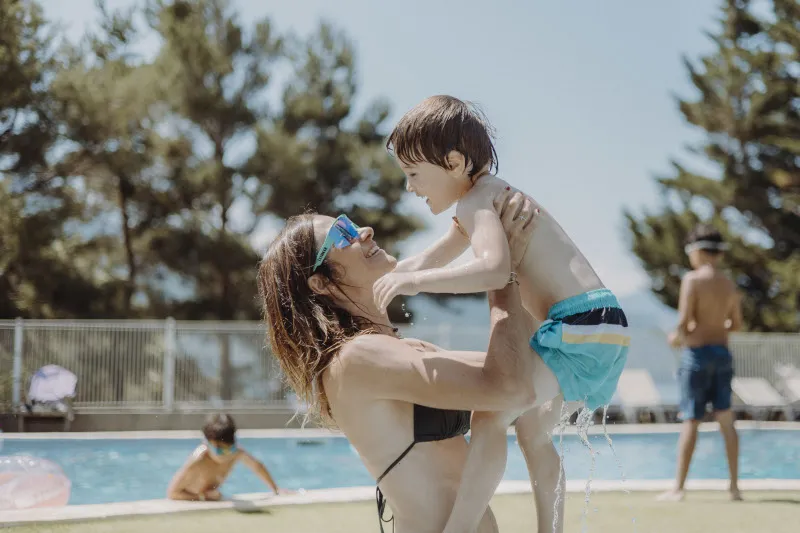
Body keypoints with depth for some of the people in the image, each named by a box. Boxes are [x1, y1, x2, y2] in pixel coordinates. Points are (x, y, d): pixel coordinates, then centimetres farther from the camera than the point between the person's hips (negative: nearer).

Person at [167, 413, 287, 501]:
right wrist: (203, 497, -35)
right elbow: (172, 493, -32)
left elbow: (257, 466, 4)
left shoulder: (236, 453, -19)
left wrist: (276, 490, 6)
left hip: (210, 504, 7)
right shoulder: (198, 460, -35)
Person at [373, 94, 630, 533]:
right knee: (529, 423, 30)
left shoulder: (478, 200, -11)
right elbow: (428, 261, 32)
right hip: (594, 331, 11)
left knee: (490, 416, -24)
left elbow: (494, 269, -31)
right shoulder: (486, 200, 21)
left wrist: (413, 281, -28)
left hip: (582, 330, -11)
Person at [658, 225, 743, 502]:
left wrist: (679, 336, 5)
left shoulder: (692, 279, -12)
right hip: (722, 352, 5)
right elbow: (736, 324, 16)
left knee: (691, 422, -3)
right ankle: (734, 486, 7)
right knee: (726, 420, 8)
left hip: (697, 354, -5)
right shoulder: (730, 285, 7)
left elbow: (684, 321, -16)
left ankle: (678, 487, -1)